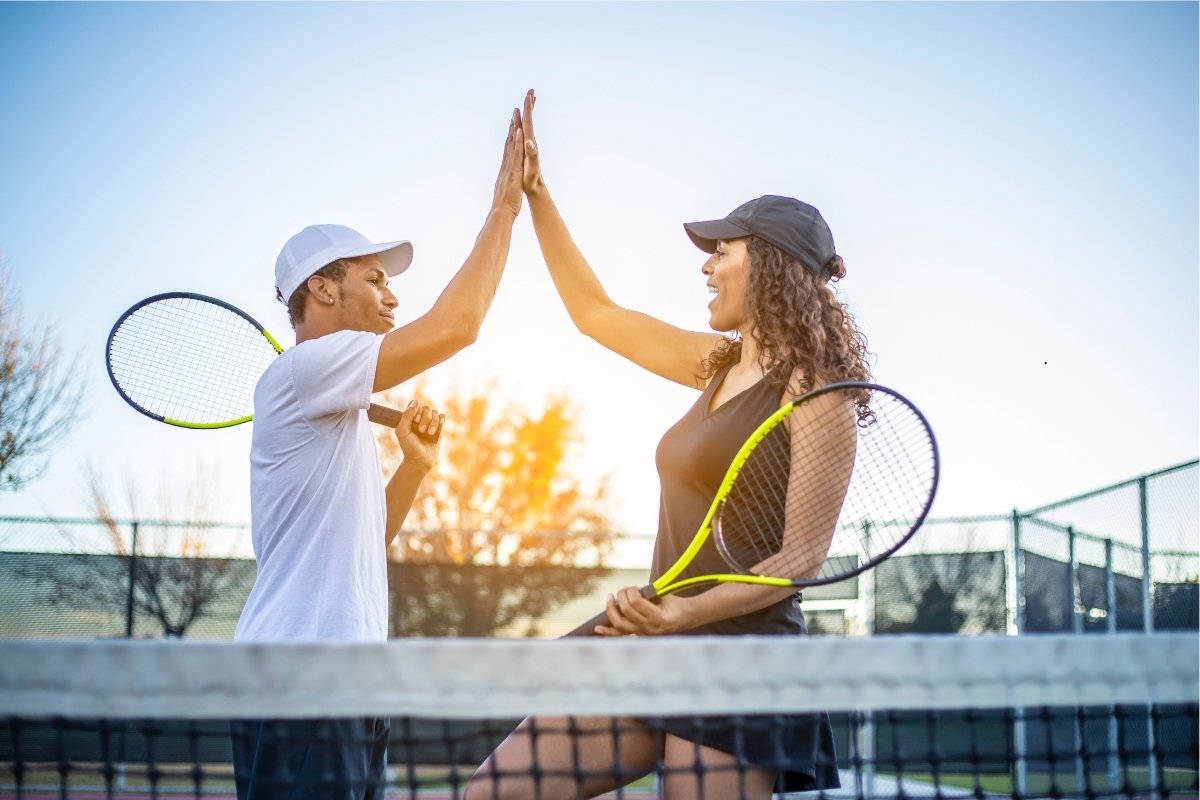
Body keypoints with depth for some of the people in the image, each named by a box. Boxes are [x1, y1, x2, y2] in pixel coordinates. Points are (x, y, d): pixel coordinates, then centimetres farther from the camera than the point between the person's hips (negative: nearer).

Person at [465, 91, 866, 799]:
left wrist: (688, 612, -29)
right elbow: (595, 312, 22)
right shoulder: (722, 363, 14)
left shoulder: (814, 391, -10)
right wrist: (536, 194, 20)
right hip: (655, 652, 8)